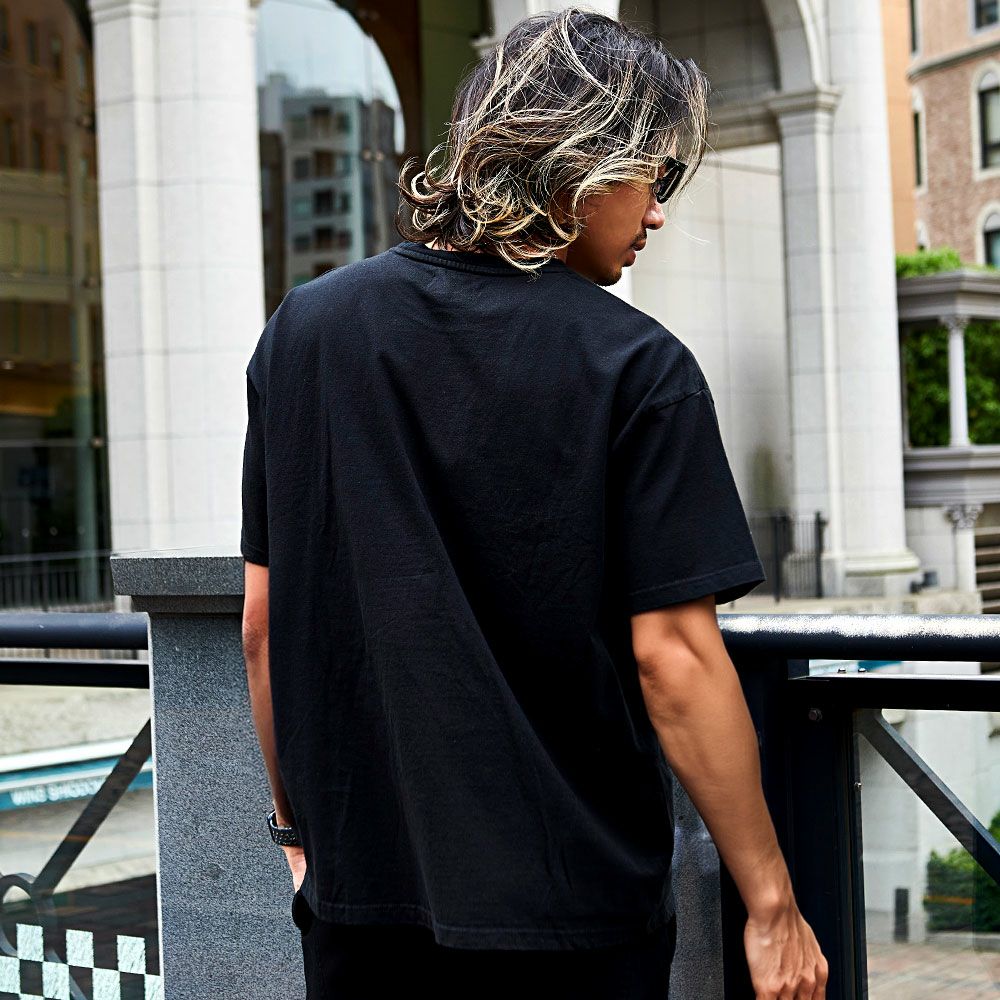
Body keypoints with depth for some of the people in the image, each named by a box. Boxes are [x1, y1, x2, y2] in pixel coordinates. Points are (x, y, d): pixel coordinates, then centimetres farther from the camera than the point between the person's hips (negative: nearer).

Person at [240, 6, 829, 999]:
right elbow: (672, 656, -15)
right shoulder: (635, 367, -11)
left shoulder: (304, 326, 2)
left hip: (357, 892, 4)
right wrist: (770, 904, -7)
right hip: (569, 916, -4)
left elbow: (264, 622, 5)